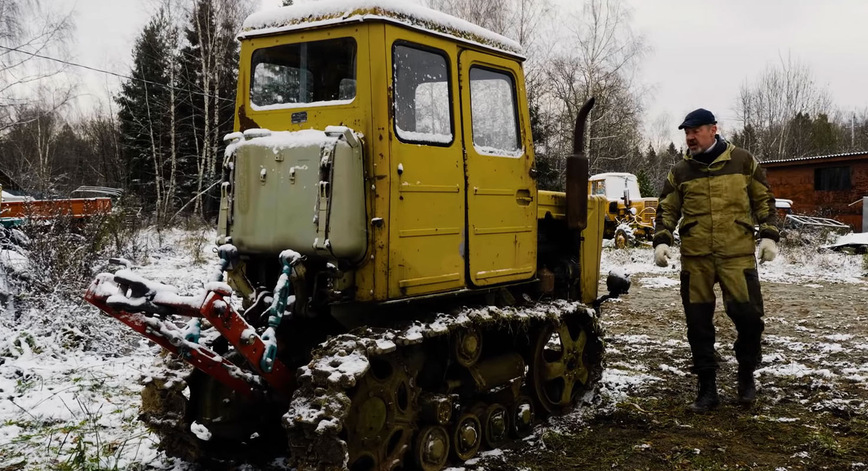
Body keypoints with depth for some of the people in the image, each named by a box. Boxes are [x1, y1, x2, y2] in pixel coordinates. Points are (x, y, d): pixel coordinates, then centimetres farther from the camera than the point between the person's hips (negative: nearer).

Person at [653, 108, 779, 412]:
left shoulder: (742, 162, 5)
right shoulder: (680, 172, 9)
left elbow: (764, 200, 11)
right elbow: (667, 211, 13)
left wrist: (769, 236, 2)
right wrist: (662, 241, -3)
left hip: (737, 255, -2)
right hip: (695, 258, 2)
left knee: (748, 315, -7)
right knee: (698, 324, 4)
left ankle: (747, 374, 20)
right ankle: (707, 389, 15)